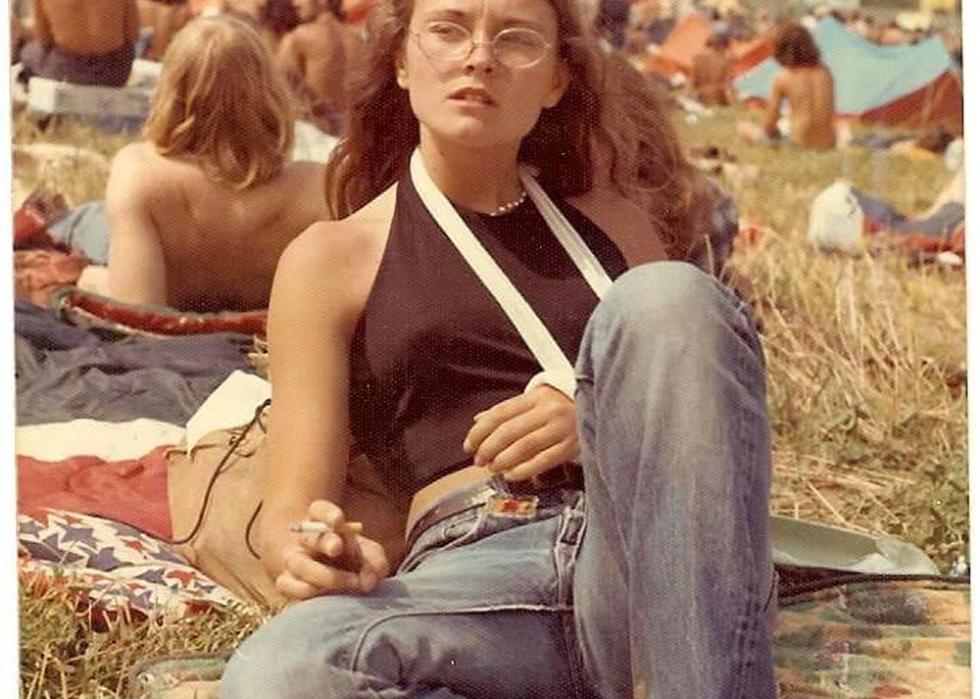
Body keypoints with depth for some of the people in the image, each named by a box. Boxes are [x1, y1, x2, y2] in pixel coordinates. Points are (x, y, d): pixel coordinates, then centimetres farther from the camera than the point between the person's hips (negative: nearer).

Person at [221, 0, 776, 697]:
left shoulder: (612, 224, 22)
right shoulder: (331, 257, 15)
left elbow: (718, 428, 19)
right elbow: (288, 512, 7)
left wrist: (612, 421, -3)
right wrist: (316, 553, -18)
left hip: (653, 575, 2)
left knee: (664, 297, -26)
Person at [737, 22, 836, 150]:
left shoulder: (783, 77, -10)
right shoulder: (825, 71, 2)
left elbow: (769, 124, -5)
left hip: (800, 145, -5)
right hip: (829, 143, 5)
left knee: (743, 127, 15)